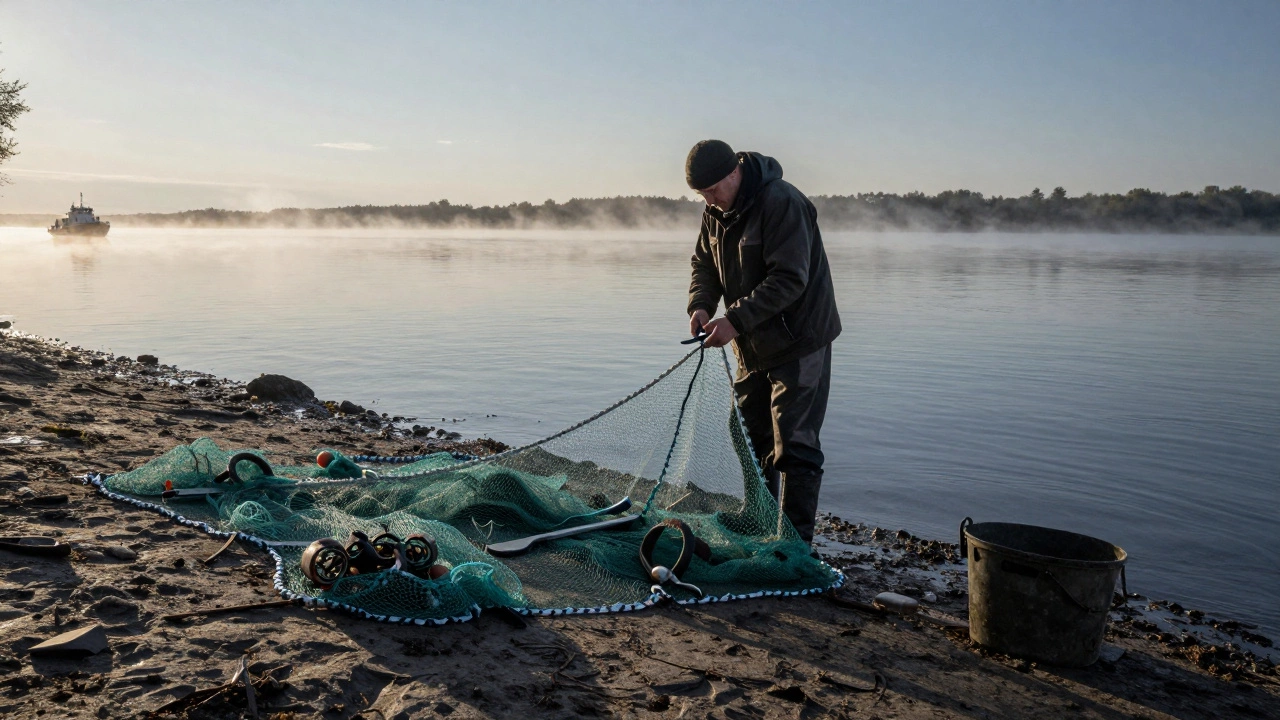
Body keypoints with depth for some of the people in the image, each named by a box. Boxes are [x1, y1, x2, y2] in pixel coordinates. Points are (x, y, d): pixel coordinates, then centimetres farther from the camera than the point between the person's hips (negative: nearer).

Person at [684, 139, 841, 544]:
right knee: (752, 439, 17)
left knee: (794, 446, -7)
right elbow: (705, 265, 13)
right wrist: (700, 304, -8)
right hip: (752, 346, 9)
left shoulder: (781, 202, -22)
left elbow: (788, 279, -27)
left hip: (798, 343, -9)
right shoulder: (715, 211, 5)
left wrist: (736, 320, -32)